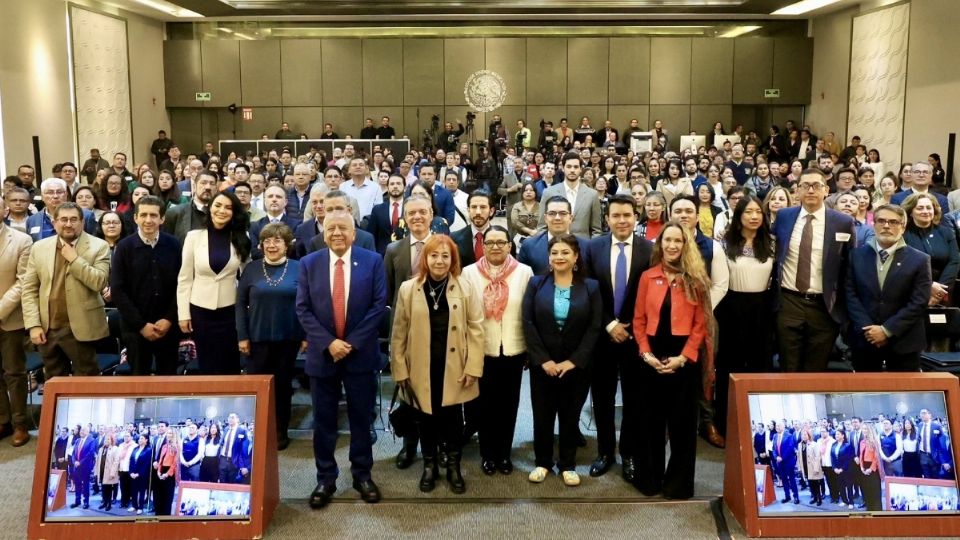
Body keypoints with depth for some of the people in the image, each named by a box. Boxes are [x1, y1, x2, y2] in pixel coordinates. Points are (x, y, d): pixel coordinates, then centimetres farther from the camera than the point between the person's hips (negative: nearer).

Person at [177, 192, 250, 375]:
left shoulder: (241, 238, 1)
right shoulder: (194, 236, -1)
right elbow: (184, 278, 0)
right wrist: (183, 313, -4)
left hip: (230, 310, 0)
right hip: (201, 310, 0)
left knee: (230, 367, 6)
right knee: (207, 367, 10)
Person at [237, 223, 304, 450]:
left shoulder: (298, 268, -1)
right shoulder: (251, 269, 2)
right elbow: (241, 304, 3)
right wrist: (242, 336, -3)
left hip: (288, 338, 0)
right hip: (258, 338, 0)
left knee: (283, 385, 10)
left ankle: (280, 432, 21)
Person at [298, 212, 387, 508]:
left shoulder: (372, 261, -2)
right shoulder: (309, 263, 2)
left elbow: (379, 304, -6)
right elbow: (303, 309, -2)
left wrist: (352, 342, -13)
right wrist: (328, 342, -13)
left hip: (360, 353, -1)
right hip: (322, 354, 1)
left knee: (361, 418, 10)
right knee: (323, 420, 8)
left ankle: (362, 474, 24)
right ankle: (325, 478, 21)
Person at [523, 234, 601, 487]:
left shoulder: (590, 287, 0)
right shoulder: (536, 284, 1)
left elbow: (594, 328, -5)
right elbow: (528, 324, -5)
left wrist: (573, 361, -13)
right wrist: (543, 360, -13)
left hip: (576, 365, 0)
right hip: (543, 365, 0)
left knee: (570, 416, 9)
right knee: (542, 415, 8)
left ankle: (568, 465, 24)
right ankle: (543, 462, 25)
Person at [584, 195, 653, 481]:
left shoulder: (650, 250, -5)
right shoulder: (593, 247, -1)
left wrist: (630, 327, -10)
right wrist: (609, 324, -10)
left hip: (636, 336, -1)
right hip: (602, 336, 1)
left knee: (634, 399, 9)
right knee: (602, 397, 12)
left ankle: (629, 454, 24)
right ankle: (605, 452, 27)